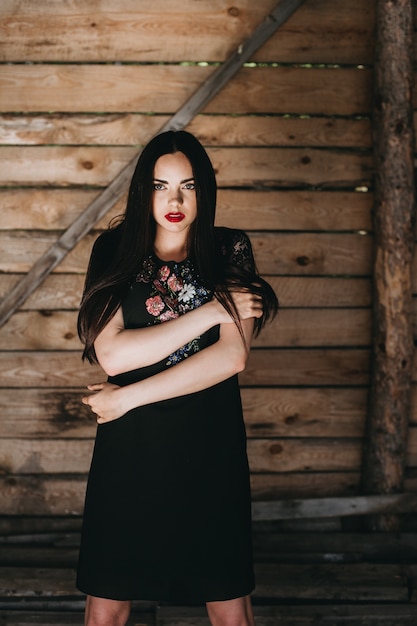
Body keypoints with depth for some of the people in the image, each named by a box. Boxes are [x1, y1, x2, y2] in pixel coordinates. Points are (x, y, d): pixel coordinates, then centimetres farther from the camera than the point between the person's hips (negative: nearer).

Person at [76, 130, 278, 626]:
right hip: (128, 451, 0)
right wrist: (211, 310, -13)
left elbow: (232, 356, -12)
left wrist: (129, 397, -12)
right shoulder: (114, 251, 1)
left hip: (210, 450, 0)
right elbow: (111, 354, -13)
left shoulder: (230, 252, 1)